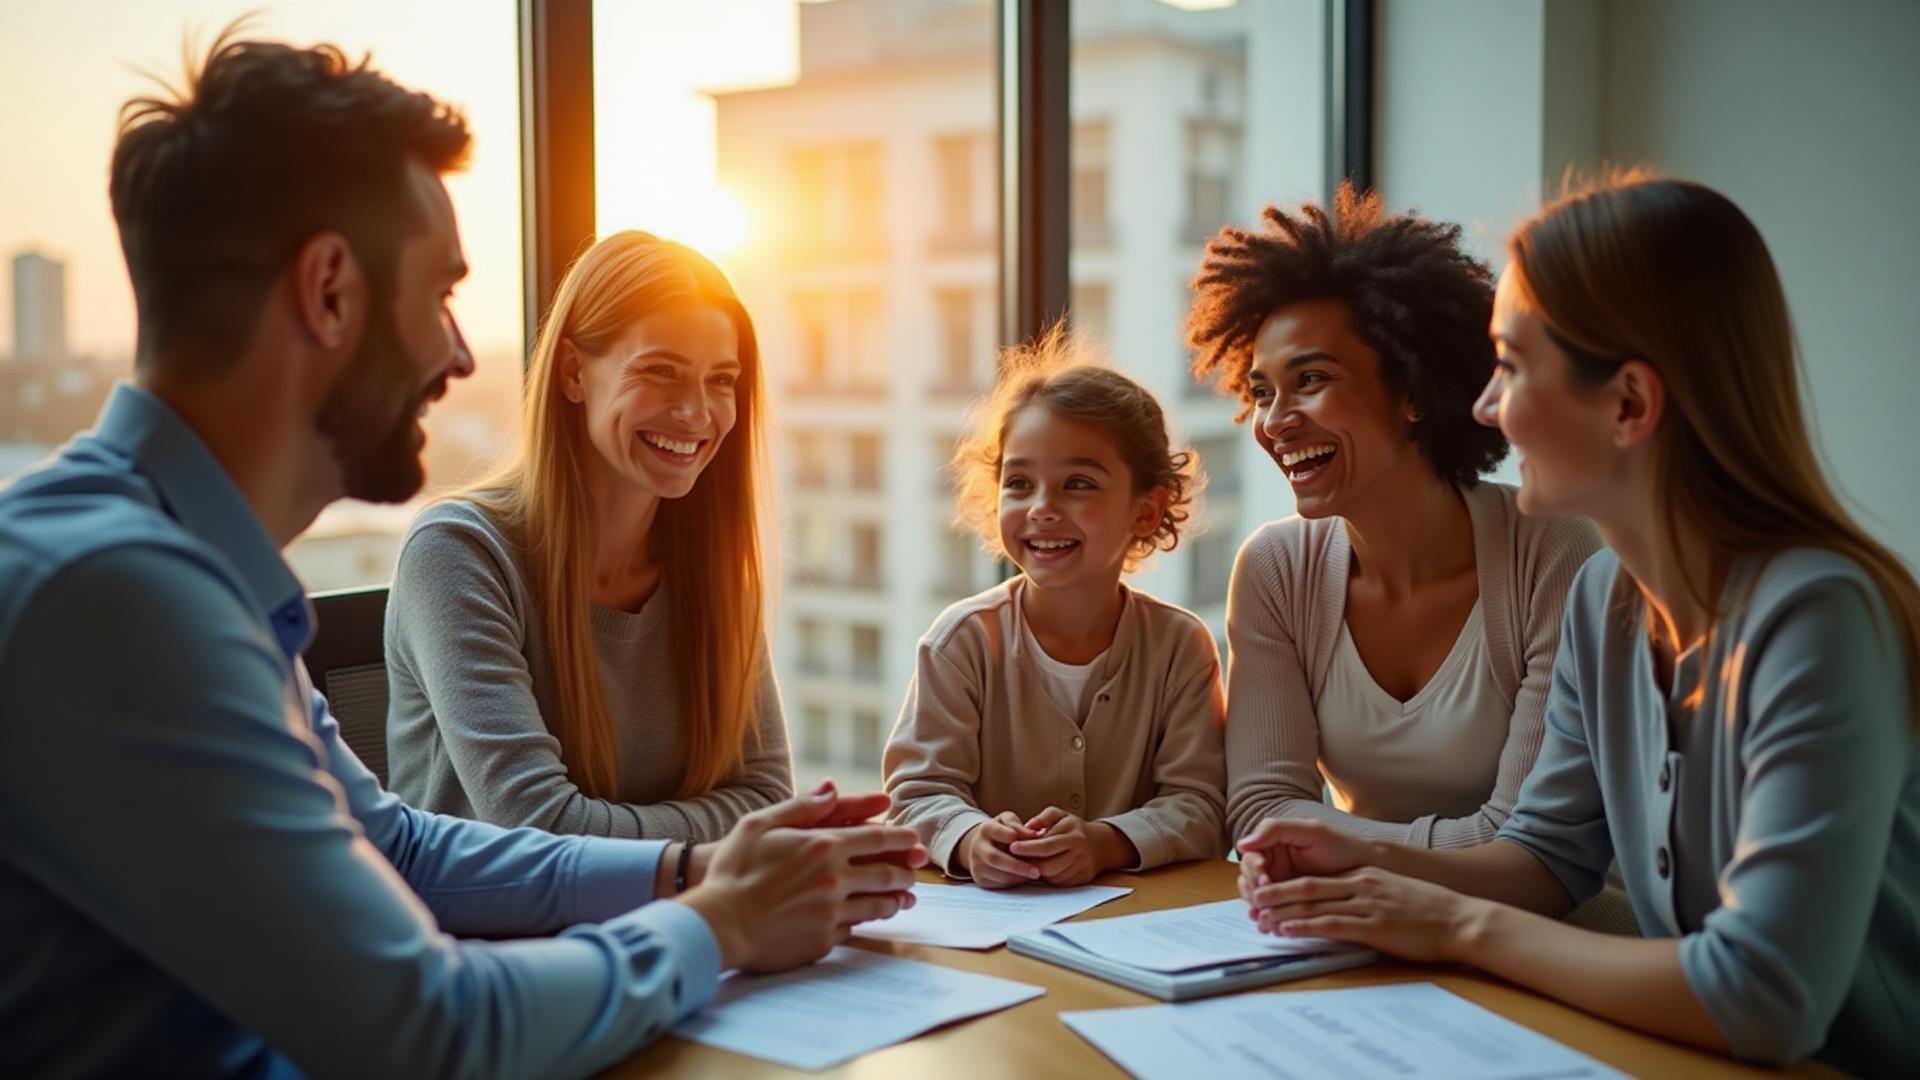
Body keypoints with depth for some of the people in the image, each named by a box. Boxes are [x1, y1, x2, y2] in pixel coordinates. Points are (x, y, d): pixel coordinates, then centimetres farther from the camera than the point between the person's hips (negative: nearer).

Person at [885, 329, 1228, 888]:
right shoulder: (963, 638, -3)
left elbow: (1198, 805, -5)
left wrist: (1106, 843, -24)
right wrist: (969, 840, -27)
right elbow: (920, 791, -5)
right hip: (984, 906, 0)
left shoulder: (1180, 645, -1)